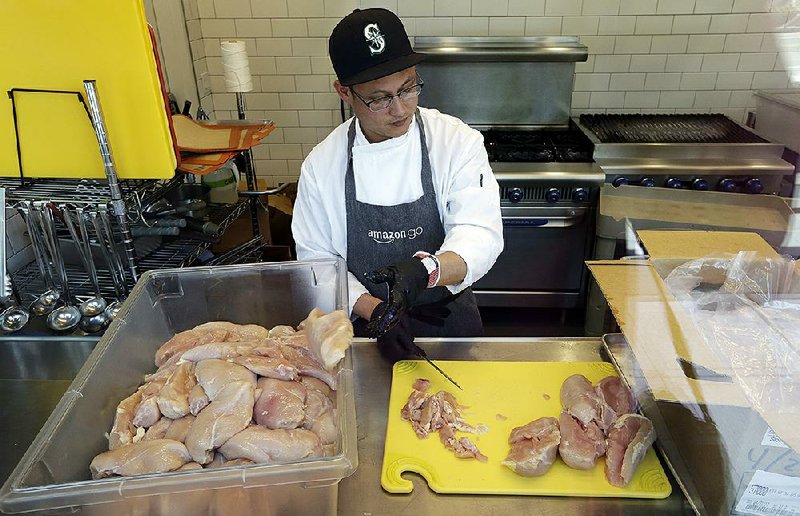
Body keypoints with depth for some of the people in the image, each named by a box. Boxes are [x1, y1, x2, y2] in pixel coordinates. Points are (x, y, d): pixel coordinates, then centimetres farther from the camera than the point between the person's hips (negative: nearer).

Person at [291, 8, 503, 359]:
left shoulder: (458, 141, -17)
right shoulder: (321, 165, -13)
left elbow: (480, 237, -26)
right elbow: (316, 260, -8)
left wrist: (426, 270, -47)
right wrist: (373, 310, -23)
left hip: (448, 317, 0)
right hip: (365, 328, 1)